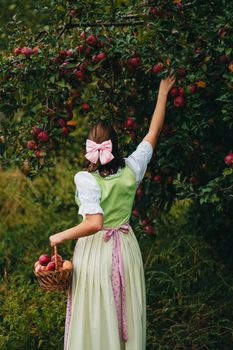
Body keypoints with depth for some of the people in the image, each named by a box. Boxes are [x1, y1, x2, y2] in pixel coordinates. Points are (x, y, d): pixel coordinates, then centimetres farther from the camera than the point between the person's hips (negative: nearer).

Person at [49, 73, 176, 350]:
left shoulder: (86, 179, -19)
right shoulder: (131, 169, -6)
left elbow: (94, 223, -29)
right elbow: (153, 133, 7)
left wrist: (61, 236, -16)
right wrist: (163, 93, 17)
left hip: (95, 252, -4)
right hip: (126, 251, 5)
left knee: (95, 320, 4)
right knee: (127, 317, 15)